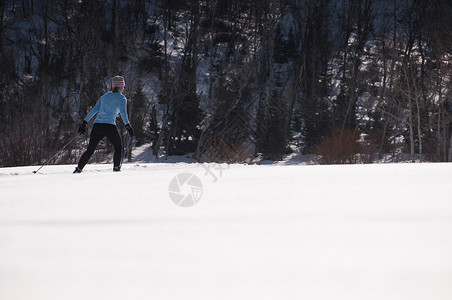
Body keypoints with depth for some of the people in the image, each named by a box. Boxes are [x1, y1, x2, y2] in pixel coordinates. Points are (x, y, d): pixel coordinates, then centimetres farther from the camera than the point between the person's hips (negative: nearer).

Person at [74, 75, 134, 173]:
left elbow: (94, 110, 14)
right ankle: (116, 167, 5)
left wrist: (84, 123, 11)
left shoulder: (104, 96, 21)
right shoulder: (121, 98, 6)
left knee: (90, 150, 11)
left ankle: (79, 168, 2)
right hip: (109, 126, -4)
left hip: (97, 125, 5)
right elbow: (123, 112, -10)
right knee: (118, 147, 16)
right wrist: (128, 126, -15)